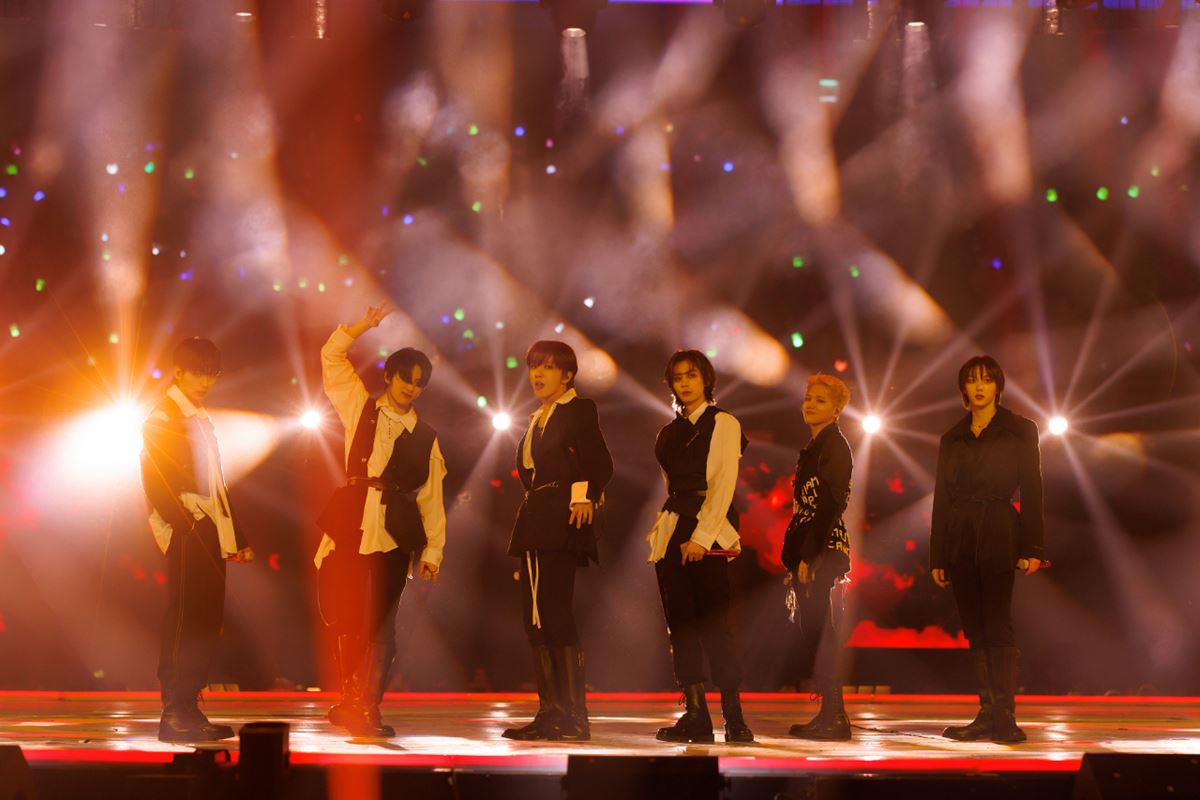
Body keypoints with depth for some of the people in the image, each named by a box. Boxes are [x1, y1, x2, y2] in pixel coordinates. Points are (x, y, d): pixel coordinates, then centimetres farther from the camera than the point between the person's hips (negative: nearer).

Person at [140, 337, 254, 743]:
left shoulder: (200, 420, 22)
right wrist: (183, 522, -20)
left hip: (212, 536, 9)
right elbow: (156, 483, -14)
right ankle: (176, 715, -8)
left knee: (205, 628, 7)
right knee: (186, 625, -10)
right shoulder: (163, 419, -4)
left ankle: (187, 711, 11)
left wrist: (236, 537, 19)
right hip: (188, 539, -9)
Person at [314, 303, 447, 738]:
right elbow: (331, 356, 11)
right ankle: (353, 702, 11)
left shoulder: (426, 438, 13)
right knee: (346, 620, -2)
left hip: (393, 535, 0)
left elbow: (432, 501, 11)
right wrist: (364, 325, -1)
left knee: (380, 627, -4)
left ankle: (365, 708, 3)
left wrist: (432, 551, 4)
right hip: (350, 527, 0)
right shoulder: (361, 409, 13)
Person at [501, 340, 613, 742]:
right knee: (535, 616, 6)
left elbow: (600, 463, -13)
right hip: (534, 521, 9)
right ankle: (550, 713, 9)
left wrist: (585, 496, -25)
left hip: (561, 522, -9)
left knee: (555, 612, -13)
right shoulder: (537, 419, 24)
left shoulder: (579, 409, -2)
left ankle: (574, 717, -12)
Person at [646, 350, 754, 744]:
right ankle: (695, 716, -1)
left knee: (713, 624, -11)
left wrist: (701, 536, -15)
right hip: (672, 530, 6)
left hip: (709, 532, -6)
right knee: (680, 624, 0)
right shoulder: (669, 433, 19)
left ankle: (734, 718, -9)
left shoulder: (723, 423, 1)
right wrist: (664, 530, 8)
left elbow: (723, 484, -7)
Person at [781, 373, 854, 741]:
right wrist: (796, 556, 15)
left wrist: (809, 557, -20)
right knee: (813, 635, 10)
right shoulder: (813, 446, 18)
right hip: (808, 551, 9)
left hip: (822, 551, -9)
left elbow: (830, 504, -17)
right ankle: (829, 714, 13)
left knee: (820, 634, -9)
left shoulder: (834, 446, -10)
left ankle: (834, 717, -6)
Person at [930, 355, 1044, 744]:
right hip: (959, 540, 4)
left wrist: (1032, 548, -10)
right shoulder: (952, 438, 14)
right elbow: (942, 498, 14)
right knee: (975, 631, 3)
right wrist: (937, 557, 10)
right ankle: (987, 714, 4)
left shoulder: (1019, 431, 3)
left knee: (997, 627, -11)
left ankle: (1005, 716, -12)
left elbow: (1031, 491, -2)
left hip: (998, 537, -4)